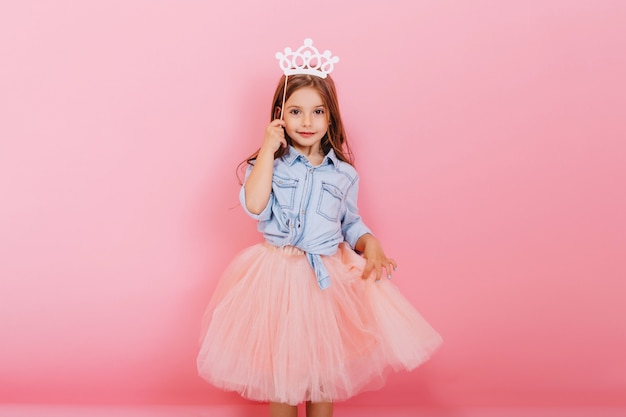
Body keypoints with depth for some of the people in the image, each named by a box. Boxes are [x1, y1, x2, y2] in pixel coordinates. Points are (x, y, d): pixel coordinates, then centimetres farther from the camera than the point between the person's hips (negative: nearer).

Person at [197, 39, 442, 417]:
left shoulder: (343, 173, 3)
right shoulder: (270, 164, -3)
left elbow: (352, 223, 10)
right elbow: (255, 206, -20)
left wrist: (371, 245, -10)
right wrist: (268, 149, -18)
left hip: (330, 278, 2)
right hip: (278, 276, -1)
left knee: (325, 366, 13)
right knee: (279, 366, 10)